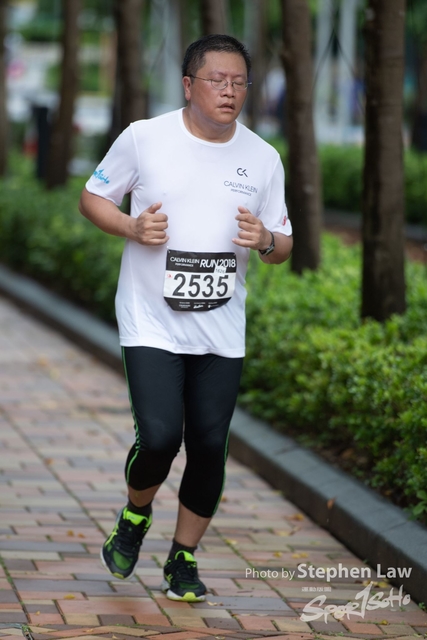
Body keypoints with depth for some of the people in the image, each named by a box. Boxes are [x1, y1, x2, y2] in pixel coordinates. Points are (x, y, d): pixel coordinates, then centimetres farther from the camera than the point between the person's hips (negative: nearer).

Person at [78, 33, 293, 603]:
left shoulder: (263, 159, 4)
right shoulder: (144, 138, -5)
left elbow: (283, 249, 11)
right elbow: (93, 197, 7)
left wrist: (265, 240, -13)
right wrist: (132, 227, -13)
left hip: (222, 332, 3)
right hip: (151, 324, -3)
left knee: (209, 448, 2)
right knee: (159, 438, -16)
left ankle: (183, 560, 22)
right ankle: (135, 516, 18)